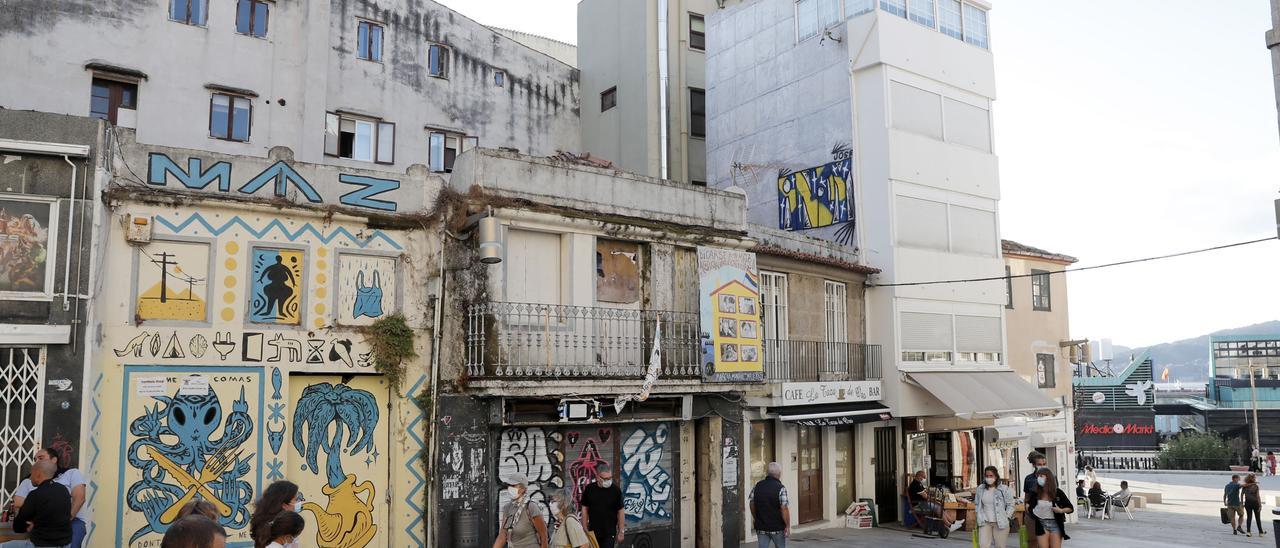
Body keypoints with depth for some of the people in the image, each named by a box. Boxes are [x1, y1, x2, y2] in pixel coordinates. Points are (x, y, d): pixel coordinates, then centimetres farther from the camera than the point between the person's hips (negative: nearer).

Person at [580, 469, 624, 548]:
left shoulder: (616, 490, -8)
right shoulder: (589, 489, -4)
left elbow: (620, 511, -2)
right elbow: (585, 509, 3)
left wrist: (621, 531, -2)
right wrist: (585, 530, 1)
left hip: (609, 533, -2)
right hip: (593, 532, 2)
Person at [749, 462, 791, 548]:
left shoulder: (757, 486, 1)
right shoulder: (781, 488, -15)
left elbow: (751, 504, 9)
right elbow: (784, 508, -18)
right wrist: (788, 526, -10)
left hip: (761, 527, 3)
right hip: (777, 527, -3)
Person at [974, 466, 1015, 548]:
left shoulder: (1004, 489, -5)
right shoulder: (980, 489, 5)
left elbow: (1010, 505, 0)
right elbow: (976, 504, 16)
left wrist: (1006, 517, -7)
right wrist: (979, 516, 6)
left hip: (1000, 523, -2)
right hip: (985, 523, 2)